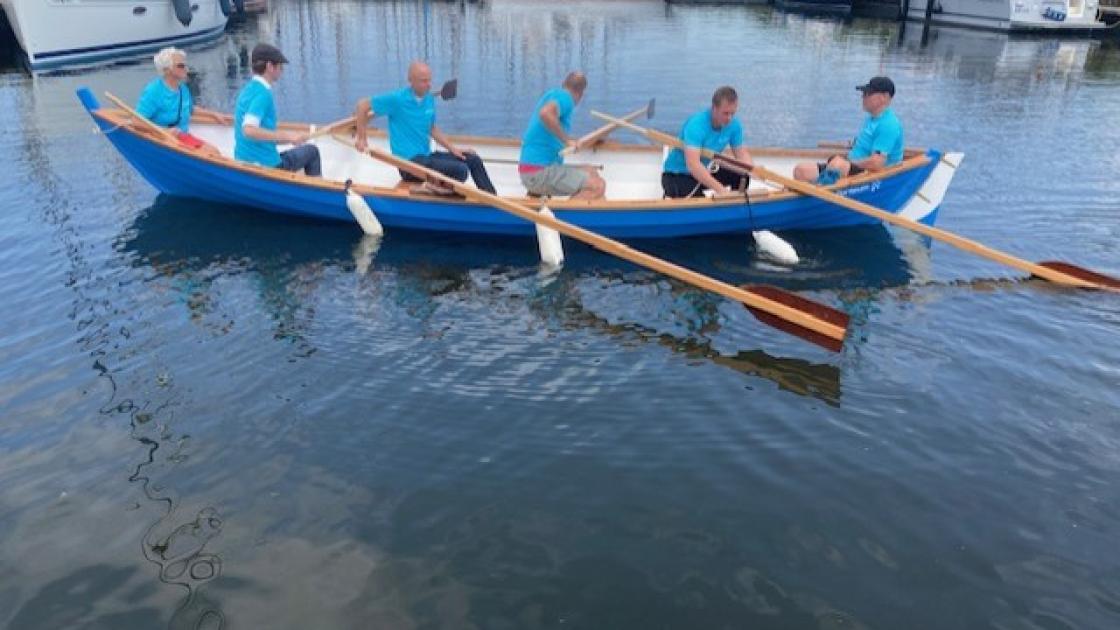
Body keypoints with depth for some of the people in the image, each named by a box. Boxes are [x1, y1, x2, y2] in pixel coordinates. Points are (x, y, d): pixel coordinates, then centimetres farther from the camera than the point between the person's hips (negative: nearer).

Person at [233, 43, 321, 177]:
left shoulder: (248, 89, 12)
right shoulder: (262, 93, -17)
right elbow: (249, 130, -30)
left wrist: (290, 137, 16)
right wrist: (286, 136, -25)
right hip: (267, 166, -10)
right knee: (312, 151, 10)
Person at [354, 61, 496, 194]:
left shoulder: (430, 99, 7)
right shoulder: (397, 99, -14)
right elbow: (362, 106, -9)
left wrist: (452, 148, 9)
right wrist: (362, 138, -8)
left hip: (427, 156, 8)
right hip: (409, 163, -8)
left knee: (473, 160, 3)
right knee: (460, 170, -24)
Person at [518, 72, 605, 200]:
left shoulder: (551, 94, 20)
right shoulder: (564, 96, -8)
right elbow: (545, 113, -30)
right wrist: (567, 140, -22)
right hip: (539, 173, -10)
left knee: (591, 172, 16)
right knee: (598, 186, -19)